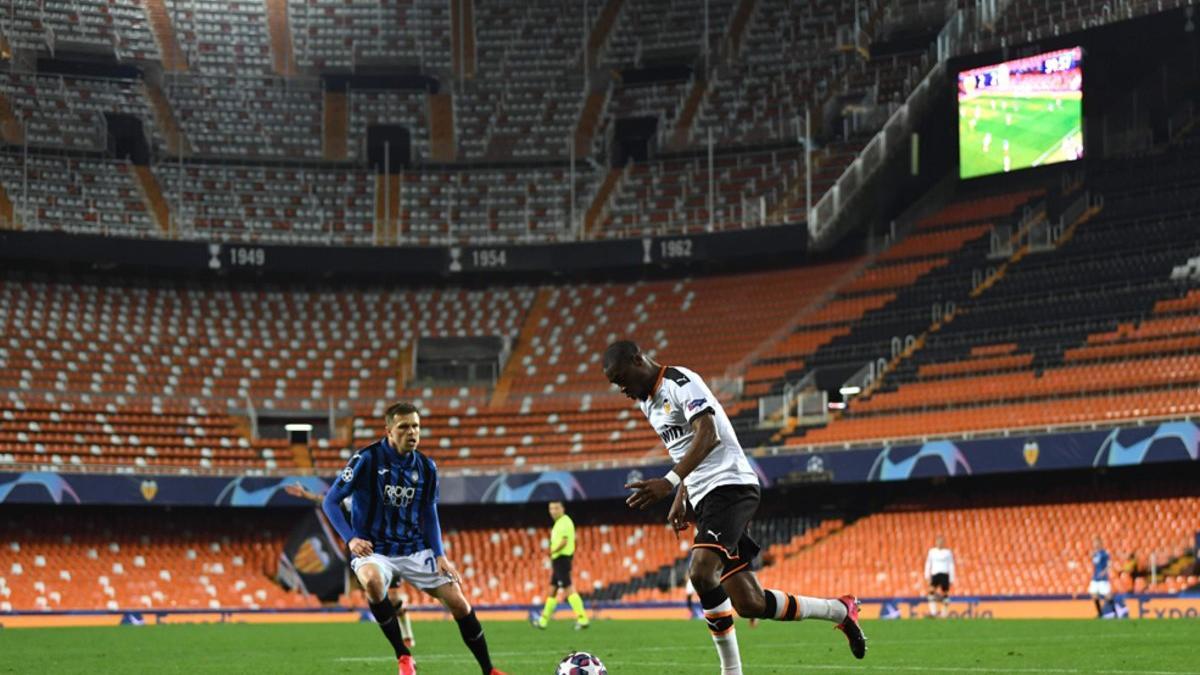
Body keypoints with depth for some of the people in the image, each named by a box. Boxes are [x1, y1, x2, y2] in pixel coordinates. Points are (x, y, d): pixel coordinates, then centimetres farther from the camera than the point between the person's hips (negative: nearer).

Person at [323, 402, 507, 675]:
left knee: (458, 602, -3)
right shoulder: (366, 459, -13)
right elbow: (330, 501, -7)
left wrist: (440, 555, 0)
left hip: (415, 549, 4)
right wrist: (350, 538, -20)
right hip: (373, 549, -4)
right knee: (372, 581, -38)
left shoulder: (426, 467, 1)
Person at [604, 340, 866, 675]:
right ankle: (840, 610, 22)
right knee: (748, 603, 3)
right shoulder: (647, 401, 18)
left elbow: (708, 435, -27)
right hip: (704, 498, 9)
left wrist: (669, 482, -38)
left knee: (701, 572, -29)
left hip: (730, 486, -9)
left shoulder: (680, 382, -11)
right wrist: (680, 498, 27)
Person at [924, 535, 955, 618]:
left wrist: (952, 578, 2)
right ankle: (933, 612, -23)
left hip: (945, 574, 0)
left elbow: (951, 565, 7)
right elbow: (928, 564, 11)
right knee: (932, 591, -18)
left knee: (945, 593, 2)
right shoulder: (932, 551, 10)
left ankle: (945, 613, 13)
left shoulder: (948, 552, 6)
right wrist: (927, 574, 0)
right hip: (935, 574, 0)